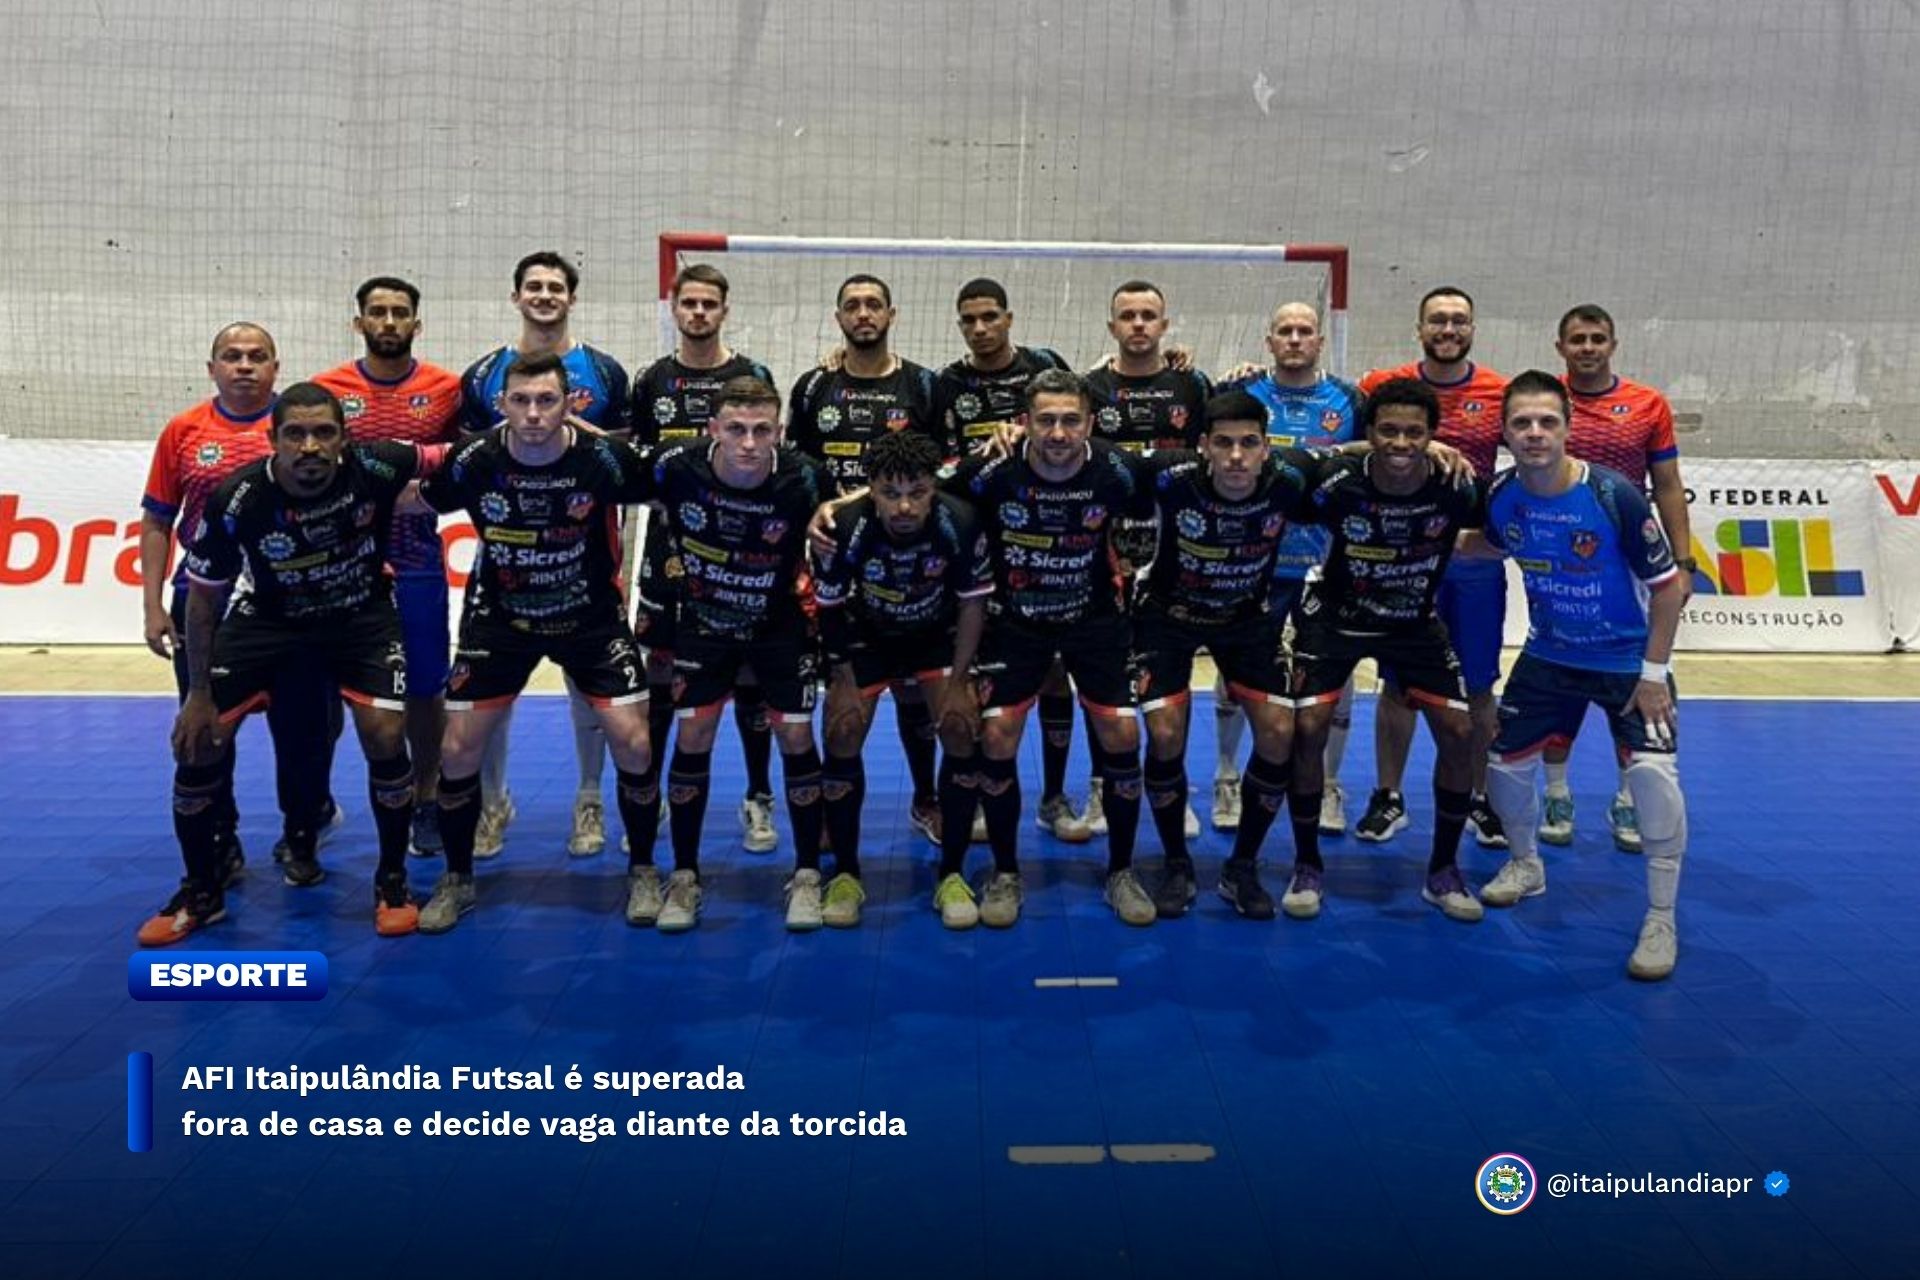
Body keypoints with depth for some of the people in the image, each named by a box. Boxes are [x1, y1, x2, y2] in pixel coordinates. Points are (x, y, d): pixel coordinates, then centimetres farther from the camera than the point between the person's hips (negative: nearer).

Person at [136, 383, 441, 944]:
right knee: (197, 740, -4)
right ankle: (201, 892, 18)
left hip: (360, 614, -1)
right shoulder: (235, 501, -25)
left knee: (385, 736, -17)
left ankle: (392, 883, 6)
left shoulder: (375, 468, -27)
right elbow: (203, 598, -12)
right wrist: (198, 694, -9)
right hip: (267, 617, 1)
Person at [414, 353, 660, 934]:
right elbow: (415, 505, 3)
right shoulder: (473, 462, -17)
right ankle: (457, 880, 22)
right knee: (457, 751, -2)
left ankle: (642, 870, 13)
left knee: (634, 743, -11)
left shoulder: (605, 459, -20)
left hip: (591, 616, -1)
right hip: (499, 617, 1)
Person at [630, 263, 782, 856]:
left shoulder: (753, 375, 2)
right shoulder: (653, 380, 7)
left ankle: (759, 800, 16)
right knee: (659, 673, 6)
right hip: (669, 547, 2)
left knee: (749, 674, 4)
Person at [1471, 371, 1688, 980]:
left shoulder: (1614, 496, -24)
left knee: (1652, 771, -21)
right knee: (1504, 761, 7)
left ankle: (1661, 919, -4)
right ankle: (1525, 865, 37)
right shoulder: (1501, 496, -12)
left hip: (1629, 658, -4)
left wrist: (1653, 673, -15)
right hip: (1549, 655, 5)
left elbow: (1666, 584, -15)